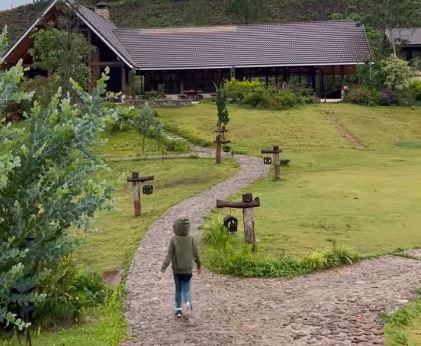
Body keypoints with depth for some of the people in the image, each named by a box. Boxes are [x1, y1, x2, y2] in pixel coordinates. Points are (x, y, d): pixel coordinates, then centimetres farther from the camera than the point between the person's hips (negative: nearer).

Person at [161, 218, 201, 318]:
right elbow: (195, 254, 0)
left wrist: (164, 266, -9)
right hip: (188, 269, 0)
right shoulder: (191, 239, -6)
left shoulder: (174, 239, -10)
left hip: (177, 269, 0)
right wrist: (199, 265, 14)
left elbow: (169, 254, -14)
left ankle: (178, 308, 16)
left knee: (178, 289, 16)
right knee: (186, 289, 9)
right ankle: (188, 301, -19)